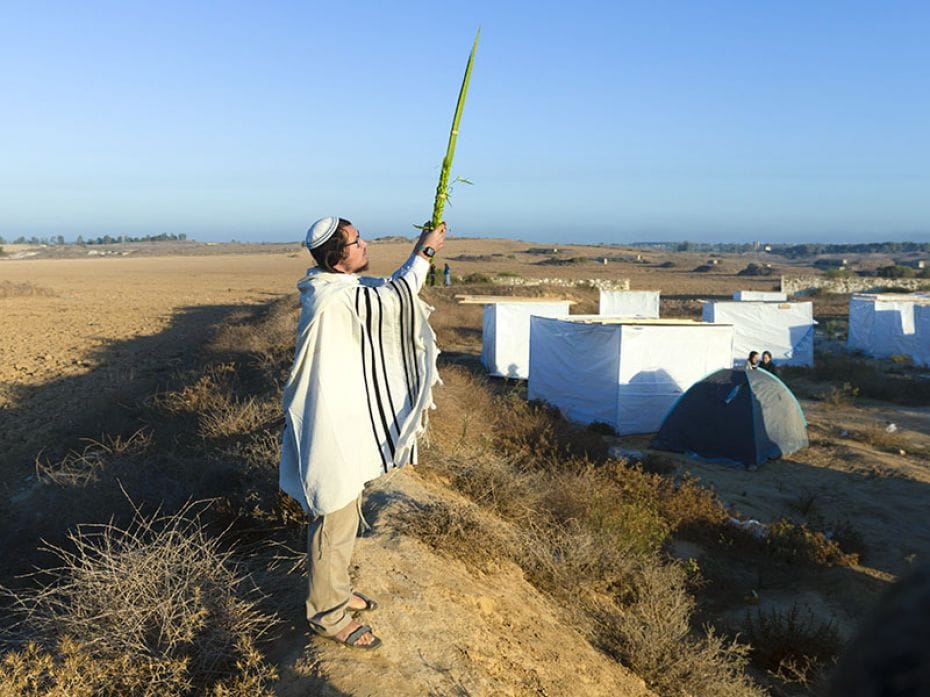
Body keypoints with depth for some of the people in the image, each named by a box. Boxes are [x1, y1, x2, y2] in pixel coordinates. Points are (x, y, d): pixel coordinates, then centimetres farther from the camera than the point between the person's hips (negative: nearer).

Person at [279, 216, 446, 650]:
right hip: (333, 424, -10)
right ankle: (328, 614, 19)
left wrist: (420, 254, 7)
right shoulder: (333, 298, -25)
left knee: (344, 512, 22)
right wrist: (423, 253, -7)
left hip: (346, 418, 10)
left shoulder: (340, 287, 6)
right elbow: (392, 298, -19)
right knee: (334, 518, 3)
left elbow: (384, 291, 17)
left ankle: (335, 591, 40)